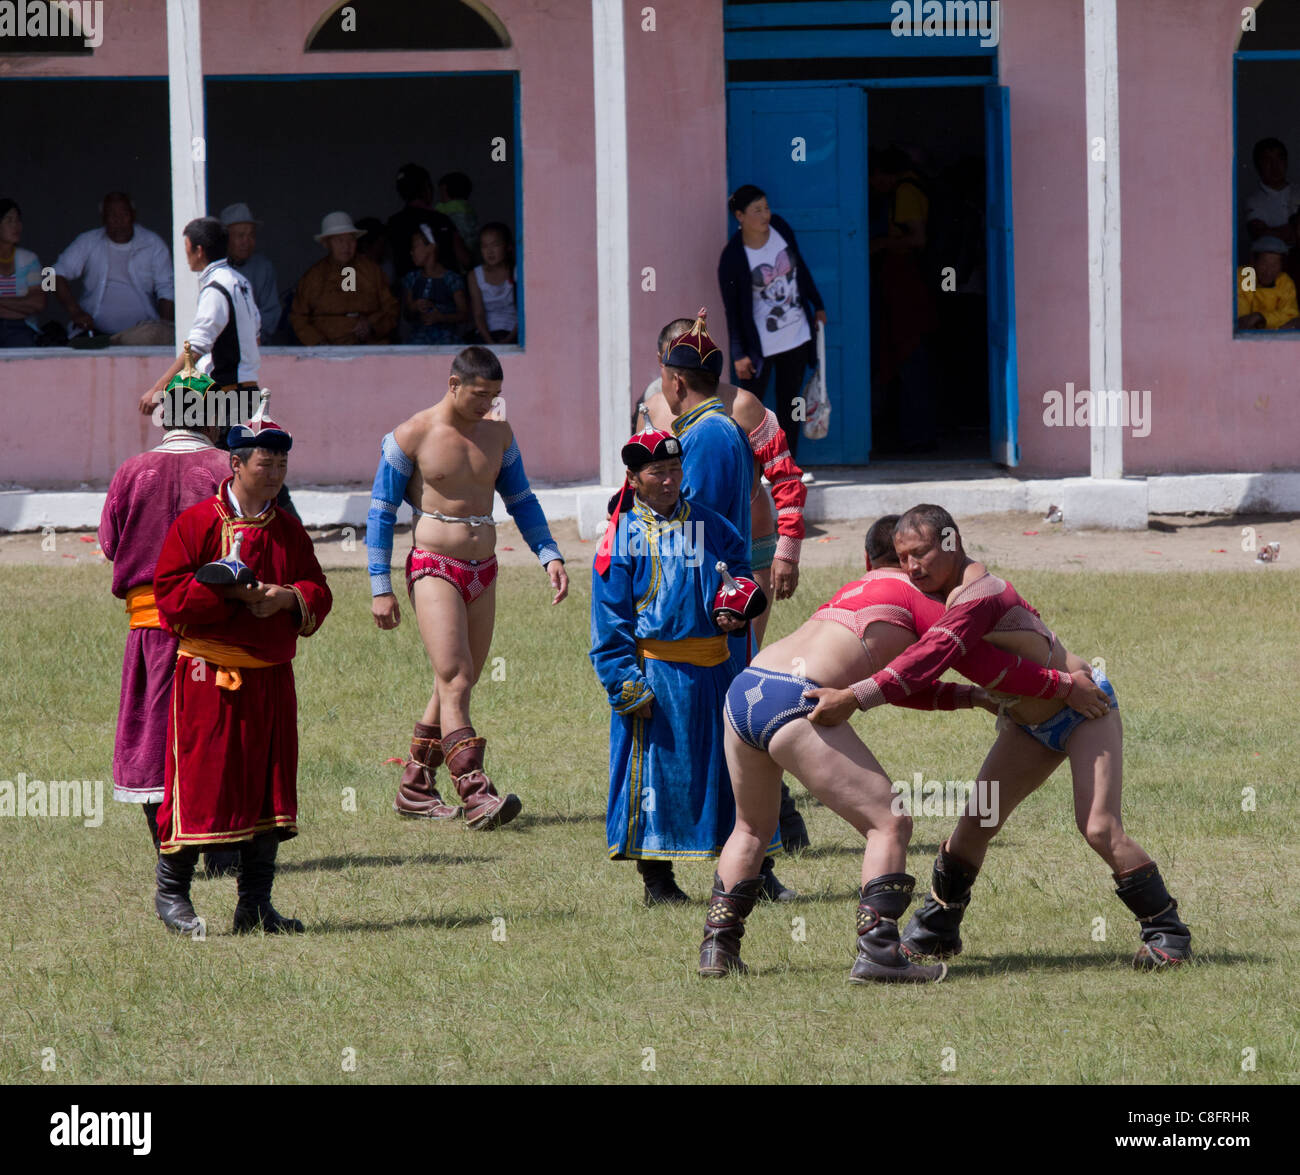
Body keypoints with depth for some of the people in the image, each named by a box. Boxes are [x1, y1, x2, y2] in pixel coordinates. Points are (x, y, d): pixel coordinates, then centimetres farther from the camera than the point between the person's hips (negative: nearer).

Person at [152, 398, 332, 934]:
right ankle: (171, 892, 8)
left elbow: (318, 593, 11)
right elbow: (170, 594, -10)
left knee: (269, 787, 5)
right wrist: (231, 593, -20)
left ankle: (255, 902, 12)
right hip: (208, 674, -6)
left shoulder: (288, 530, 12)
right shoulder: (196, 524, -5)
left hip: (271, 677, 6)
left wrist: (288, 598, -10)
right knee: (199, 782, -6)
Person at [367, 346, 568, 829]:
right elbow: (380, 512, -3)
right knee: (455, 681, -16)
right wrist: (380, 588, -7)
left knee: (457, 686, 8)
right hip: (433, 570, -6)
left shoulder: (497, 434, 9)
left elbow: (520, 499, 19)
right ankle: (475, 795, -24)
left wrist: (550, 556, 7)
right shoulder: (411, 437, -6)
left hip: (482, 572, 6)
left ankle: (414, 788, 19)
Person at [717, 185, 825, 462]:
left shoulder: (780, 228, -3)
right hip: (760, 344, -5)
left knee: (789, 407, 11)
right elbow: (731, 308, -12)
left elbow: (800, 268, 14)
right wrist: (739, 354, -11)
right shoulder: (733, 257, -17)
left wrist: (817, 306, 19)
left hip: (796, 337, 5)